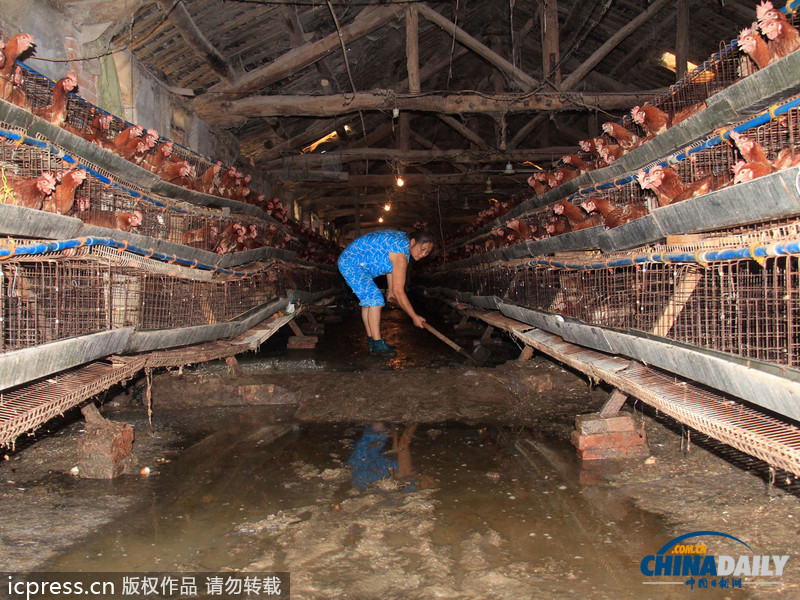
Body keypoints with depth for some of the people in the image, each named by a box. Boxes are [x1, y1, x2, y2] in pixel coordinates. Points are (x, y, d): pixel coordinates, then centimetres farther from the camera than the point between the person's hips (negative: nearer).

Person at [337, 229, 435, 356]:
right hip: (352, 264, -11)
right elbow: (398, 291, -27)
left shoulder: (403, 237, 2)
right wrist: (415, 317, -21)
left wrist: (390, 290, 26)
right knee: (375, 300, -14)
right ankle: (377, 345, -13)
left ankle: (371, 341, 19)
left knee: (368, 300, 13)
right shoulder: (401, 254, -28)